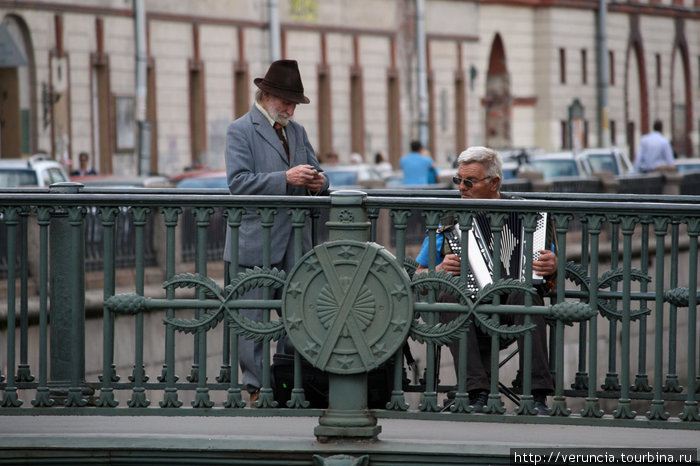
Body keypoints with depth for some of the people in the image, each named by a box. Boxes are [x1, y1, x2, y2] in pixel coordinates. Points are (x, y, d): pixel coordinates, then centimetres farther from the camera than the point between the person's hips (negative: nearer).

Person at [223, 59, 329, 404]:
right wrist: (285, 179, -23)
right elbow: (238, 182, -15)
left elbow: (314, 170, 22)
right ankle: (257, 386, 4)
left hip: (295, 242, 6)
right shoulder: (240, 131, -4)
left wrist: (317, 180, -3)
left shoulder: (297, 131, 17)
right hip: (257, 242, -6)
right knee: (252, 318, -3)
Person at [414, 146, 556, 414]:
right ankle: (477, 394, -37)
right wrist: (441, 270, -7)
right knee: (451, 294, -33)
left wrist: (552, 268, -14)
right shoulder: (448, 220, 14)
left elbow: (552, 279, 10)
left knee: (525, 293, -34)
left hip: (511, 304, -1)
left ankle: (537, 396, -39)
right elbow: (418, 281, 15)